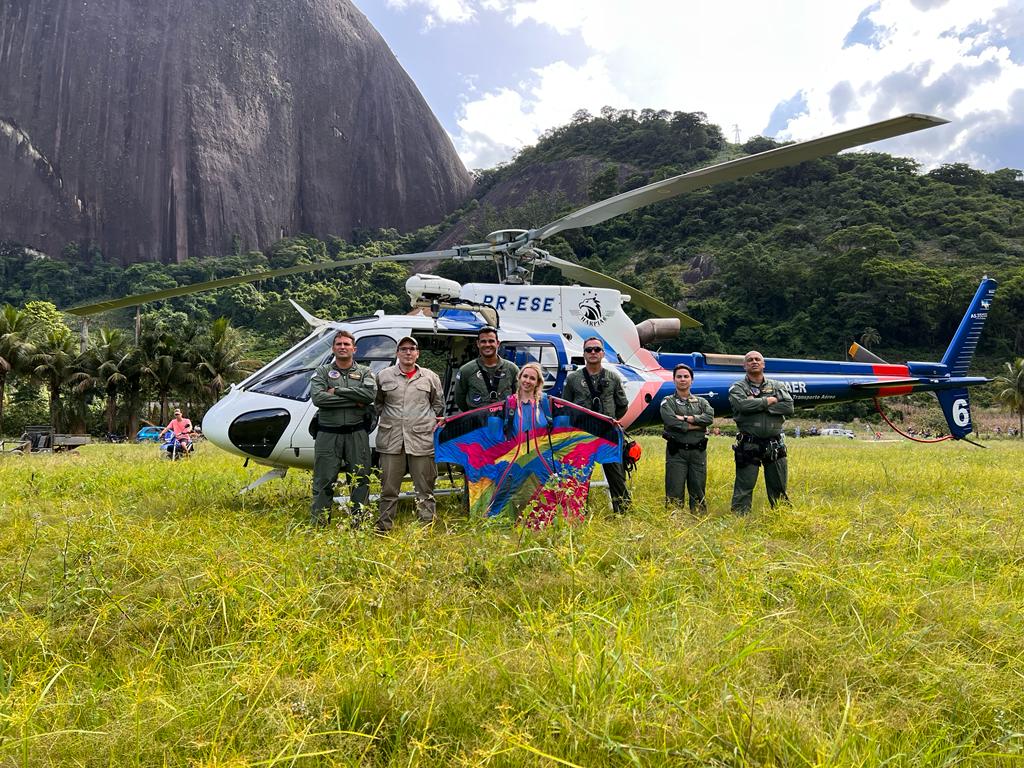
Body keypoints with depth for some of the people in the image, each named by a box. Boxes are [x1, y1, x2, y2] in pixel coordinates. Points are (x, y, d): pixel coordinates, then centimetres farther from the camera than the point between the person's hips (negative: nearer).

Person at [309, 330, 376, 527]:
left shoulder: (364, 372, 9)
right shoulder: (322, 372, 6)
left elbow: (370, 394, -12)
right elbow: (318, 398, -12)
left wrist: (337, 390, -11)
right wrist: (354, 400, -12)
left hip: (357, 434, 1)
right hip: (328, 434, -1)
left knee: (360, 480, 6)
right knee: (324, 481, 1)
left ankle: (360, 523, 16)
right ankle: (318, 524, 8)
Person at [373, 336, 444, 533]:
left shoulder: (430, 377, 9)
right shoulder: (384, 376, 8)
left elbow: (438, 404, 18)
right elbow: (377, 403, 19)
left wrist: (433, 422, 8)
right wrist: (390, 418, 9)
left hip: (422, 440, 0)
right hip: (391, 440, 0)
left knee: (425, 489, 4)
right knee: (389, 488, 6)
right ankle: (383, 527, 15)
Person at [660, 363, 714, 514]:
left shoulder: (701, 402, 15)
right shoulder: (668, 402, 3)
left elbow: (710, 417, -6)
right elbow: (671, 422, -15)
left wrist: (686, 418, -14)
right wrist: (697, 424, -9)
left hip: (698, 452, 3)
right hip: (676, 452, -3)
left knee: (698, 491, 8)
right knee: (674, 493, -4)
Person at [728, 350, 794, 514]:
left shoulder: (777, 386, 11)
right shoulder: (738, 388, 1)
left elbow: (788, 407, -6)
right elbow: (743, 405, -20)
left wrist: (758, 405, -12)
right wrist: (769, 400, -10)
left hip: (775, 446, 4)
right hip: (748, 446, -3)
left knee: (779, 488, 12)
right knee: (744, 488, -2)